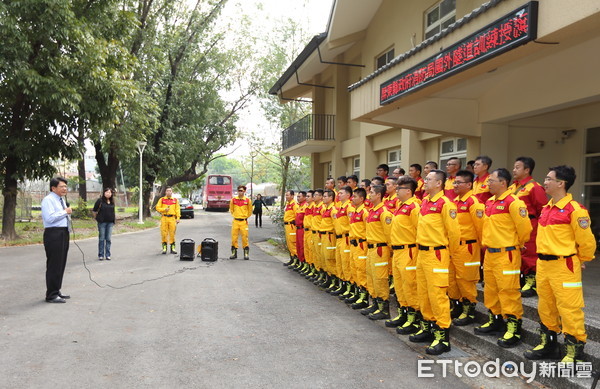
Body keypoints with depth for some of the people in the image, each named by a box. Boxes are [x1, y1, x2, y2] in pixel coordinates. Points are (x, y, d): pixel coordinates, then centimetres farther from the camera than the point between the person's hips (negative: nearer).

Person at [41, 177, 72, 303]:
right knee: (54, 265, -6)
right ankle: (51, 295, 1)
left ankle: (56, 292, 24)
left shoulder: (61, 200, 19)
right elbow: (50, 218, -23)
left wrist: (68, 214, 11)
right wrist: (65, 212, -15)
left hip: (64, 233, 10)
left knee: (61, 264, 14)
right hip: (54, 234, -10)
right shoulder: (48, 200, -10)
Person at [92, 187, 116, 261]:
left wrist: (113, 220, 10)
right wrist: (97, 218, 7)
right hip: (102, 222, -3)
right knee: (101, 239, 2)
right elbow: (94, 211, 1)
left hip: (110, 222, 3)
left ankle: (107, 255, 11)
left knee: (108, 239, 6)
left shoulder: (112, 202, 7)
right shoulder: (100, 201, -6)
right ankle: (101, 255, 10)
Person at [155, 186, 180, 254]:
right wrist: (164, 209, -10)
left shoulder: (175, 200, 11)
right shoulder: (161, 199, 10)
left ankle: (173, 248, 8)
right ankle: (164, 248, 7)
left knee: (172, 234, 0)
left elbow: (177, 210, 8)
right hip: (164, 218, 0)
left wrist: (178, 218, -1)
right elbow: (157, 208, 6)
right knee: (164, 233, -2)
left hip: (172, 218, 0)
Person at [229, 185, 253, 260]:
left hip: (244, 222, -1)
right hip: (235, 221, 2)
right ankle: (234, 253, 13)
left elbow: (250, 211, 12)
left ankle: (246, 253, 9)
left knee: (245, 237, -1)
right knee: (234, 237, 2)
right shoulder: (233, 200, 2)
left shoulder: (248, 200, -2)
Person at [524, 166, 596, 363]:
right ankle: (548, 345, 32)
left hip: (564, 266, -8)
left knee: (569, 309, -1)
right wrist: (544, 259, 19)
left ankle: (575, 352, 13)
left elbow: (587, 241, -10)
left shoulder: (574, 210, -15)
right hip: (543, 264, 8)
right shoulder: (546, 208, 10)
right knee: (545, 306, 17)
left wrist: (580, 260, 3)